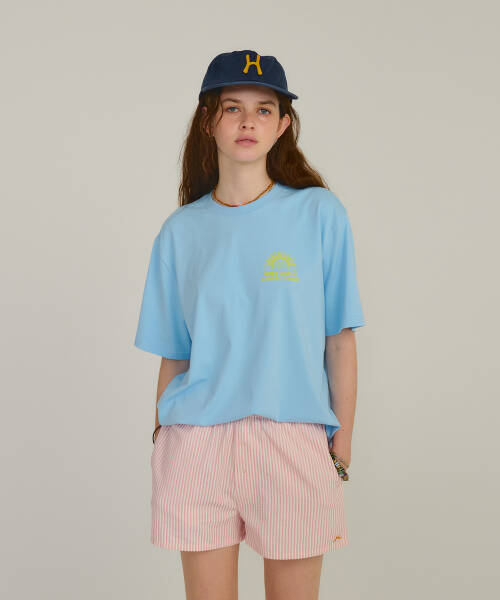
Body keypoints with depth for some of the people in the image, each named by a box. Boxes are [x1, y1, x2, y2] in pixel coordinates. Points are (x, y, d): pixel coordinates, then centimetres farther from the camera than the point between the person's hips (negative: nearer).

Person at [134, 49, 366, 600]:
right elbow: (173, 357, 10)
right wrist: (161, 448, 7)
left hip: (294, 440, -1)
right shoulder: (181, 230, 7)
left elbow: (340, 341, 0)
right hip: (198, 440, 2)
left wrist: (341, 454, -2)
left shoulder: (319, 213, 1)